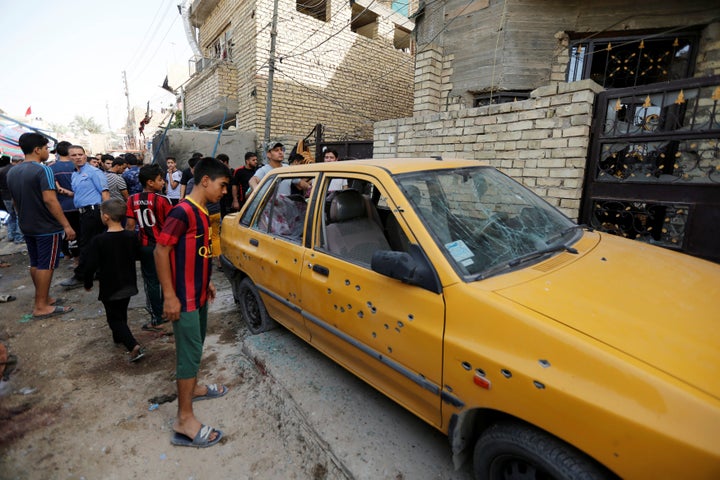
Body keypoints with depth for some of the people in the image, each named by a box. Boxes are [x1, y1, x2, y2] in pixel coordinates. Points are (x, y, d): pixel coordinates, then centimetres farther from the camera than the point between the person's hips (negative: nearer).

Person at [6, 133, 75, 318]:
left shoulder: (12, 172, 11)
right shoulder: (42, 170, -17)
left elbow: (15, 201, 18)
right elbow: (49, 200, -25)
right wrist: (66, 225, -24)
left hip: (27, 227, 9)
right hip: (47, 227, -8)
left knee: (35, 264, 15)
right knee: (45, 265, -2)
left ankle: (43, 298, 26)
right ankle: (41, 306, 3)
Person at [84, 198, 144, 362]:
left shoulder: (98, 241, -19)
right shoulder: (132, 237, -6)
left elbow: (90, 266, -15)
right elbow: (137, 256, 10)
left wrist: (88, 283, 1)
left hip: (109, 288, -5)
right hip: (129, 285, 5)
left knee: (114, 318, 4)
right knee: (122, 313, 24)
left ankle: (134, 346, -9)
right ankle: (118, 337, 43)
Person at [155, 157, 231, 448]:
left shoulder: (202, 212, 8)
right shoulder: (183, 212, -20)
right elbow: (161, 251, -22)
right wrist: (169, 296, -21)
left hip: (198, 294, 9)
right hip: (184, 298, -9)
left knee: (196, 345, 23)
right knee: (189, 352, -2)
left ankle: (193, 388, 43)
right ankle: (185, 422, 9)